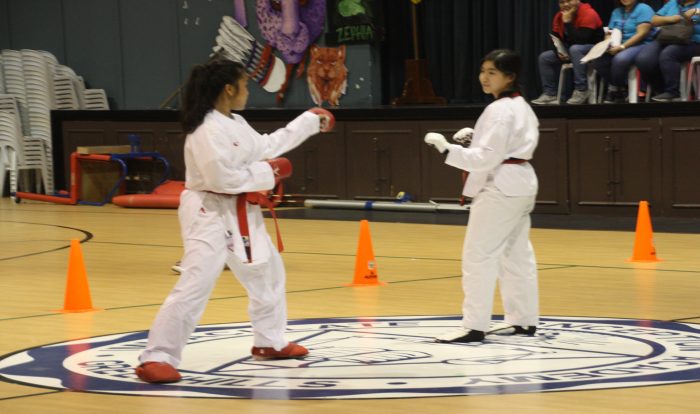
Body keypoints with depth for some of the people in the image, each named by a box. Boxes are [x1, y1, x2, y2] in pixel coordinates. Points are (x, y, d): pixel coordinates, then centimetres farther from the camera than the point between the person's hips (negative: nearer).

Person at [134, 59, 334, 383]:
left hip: (239, 213, 11)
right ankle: (156, 359, -18)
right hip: (209, 213, -11)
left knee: (266, 272, 24)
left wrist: (310, 121, 28)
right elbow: (219, 177, -28)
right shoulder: (208, 130, -22)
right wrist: (264, 174, -17)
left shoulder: (236, 124, 10)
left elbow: (267, 146, 24)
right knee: (195, 286, -19)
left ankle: (269, 342, 41)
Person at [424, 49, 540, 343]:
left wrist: (447, 148, -25)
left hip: (500, 188, -11)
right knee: (516, 255, 16)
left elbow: (488, 157, -22)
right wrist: (475, 138, 12)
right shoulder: (521, 107, 13)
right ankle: (524, 319, 21)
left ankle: (474, 326, -9)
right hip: (521, 184, 11)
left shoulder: (500, 111, -18)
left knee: (478, 256, -9)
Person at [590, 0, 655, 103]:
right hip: (617, 46, 6)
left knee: (619, 59, -38)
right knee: (596, 59, -23)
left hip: (639, 45, -6)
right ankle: (620, 88, -8)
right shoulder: (616, 12, 18)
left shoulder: (643, 9, -2)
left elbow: (642, 33, -13)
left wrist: (622, 46, -21)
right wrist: (608, 44, -8)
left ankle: (614, 90, -13)